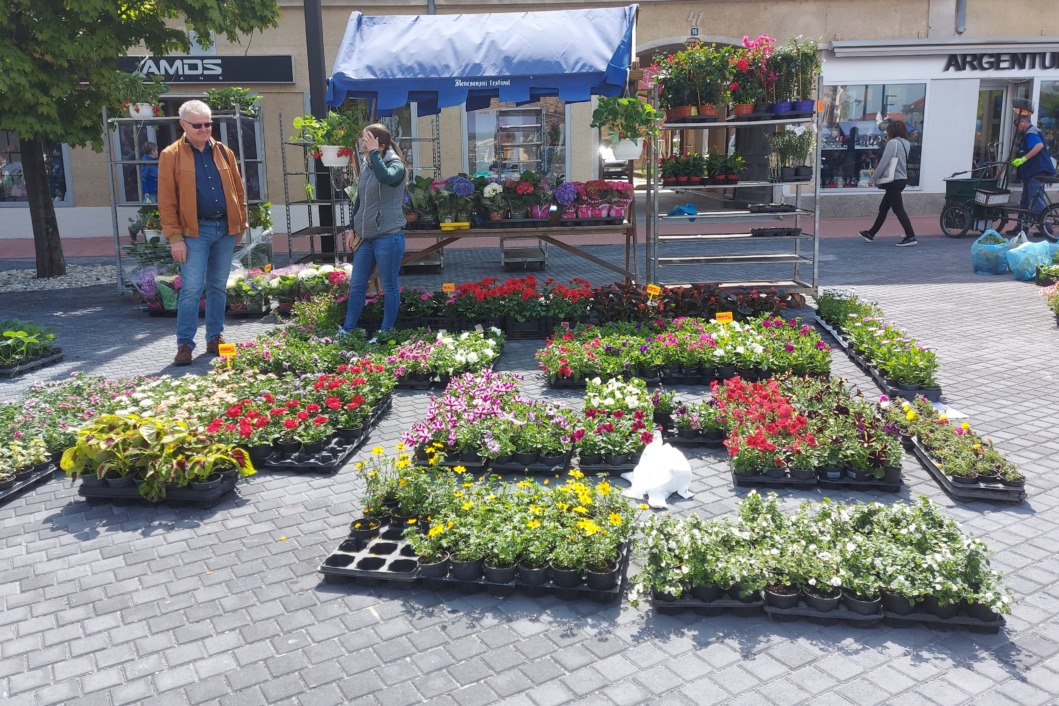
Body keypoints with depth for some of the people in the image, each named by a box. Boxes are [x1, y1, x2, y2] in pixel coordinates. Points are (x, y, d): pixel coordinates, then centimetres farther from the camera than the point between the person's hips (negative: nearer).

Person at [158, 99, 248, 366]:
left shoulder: (224, 152, 10)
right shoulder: (171, 155, -1)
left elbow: (238, 190, 15)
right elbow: (166, 201, -5)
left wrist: (241, 224, 9)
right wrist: (175, 237, -10)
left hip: (225, 229, 4)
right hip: (195, 231, -4)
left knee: (218, 287, 11)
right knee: (192, 289, -7)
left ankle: (215, 338, 20)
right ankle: (184, 344, 1)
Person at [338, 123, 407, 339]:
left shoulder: (395, 165, -9)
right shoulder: (365, 165, 11)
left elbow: (385, 177, -34)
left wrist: (374, 152, -22)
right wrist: (352, 227, 17)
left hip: (388, 236, -7)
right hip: (366, 237, 7)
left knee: (389, 286, 2)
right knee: (356, 285, 11)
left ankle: (385, 332, 12)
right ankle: (347, 330, 19)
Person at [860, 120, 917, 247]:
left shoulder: (893, 143, -13)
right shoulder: (905, 143, 12)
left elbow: (883, 163, -15)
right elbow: (898, 162, 13)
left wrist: (872, 179, -9)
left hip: (894, 180, -9)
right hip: (902, 179, 9)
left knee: (898, 209, -8)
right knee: (883, 208, 16)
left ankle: (911, 237, -10)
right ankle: (871, 233, 25)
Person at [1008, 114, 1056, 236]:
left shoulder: (1031, 133, -12)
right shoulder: (1029, 133, 21)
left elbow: (1039, 145, -29)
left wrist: (1023, 159, -30)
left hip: (1037, 172, -11)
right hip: (1032, 172, 11)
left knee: (1036, 202, -11)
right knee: (1026, 202, 14)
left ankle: (1045, 229, -10)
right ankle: (1020, 227, 19)